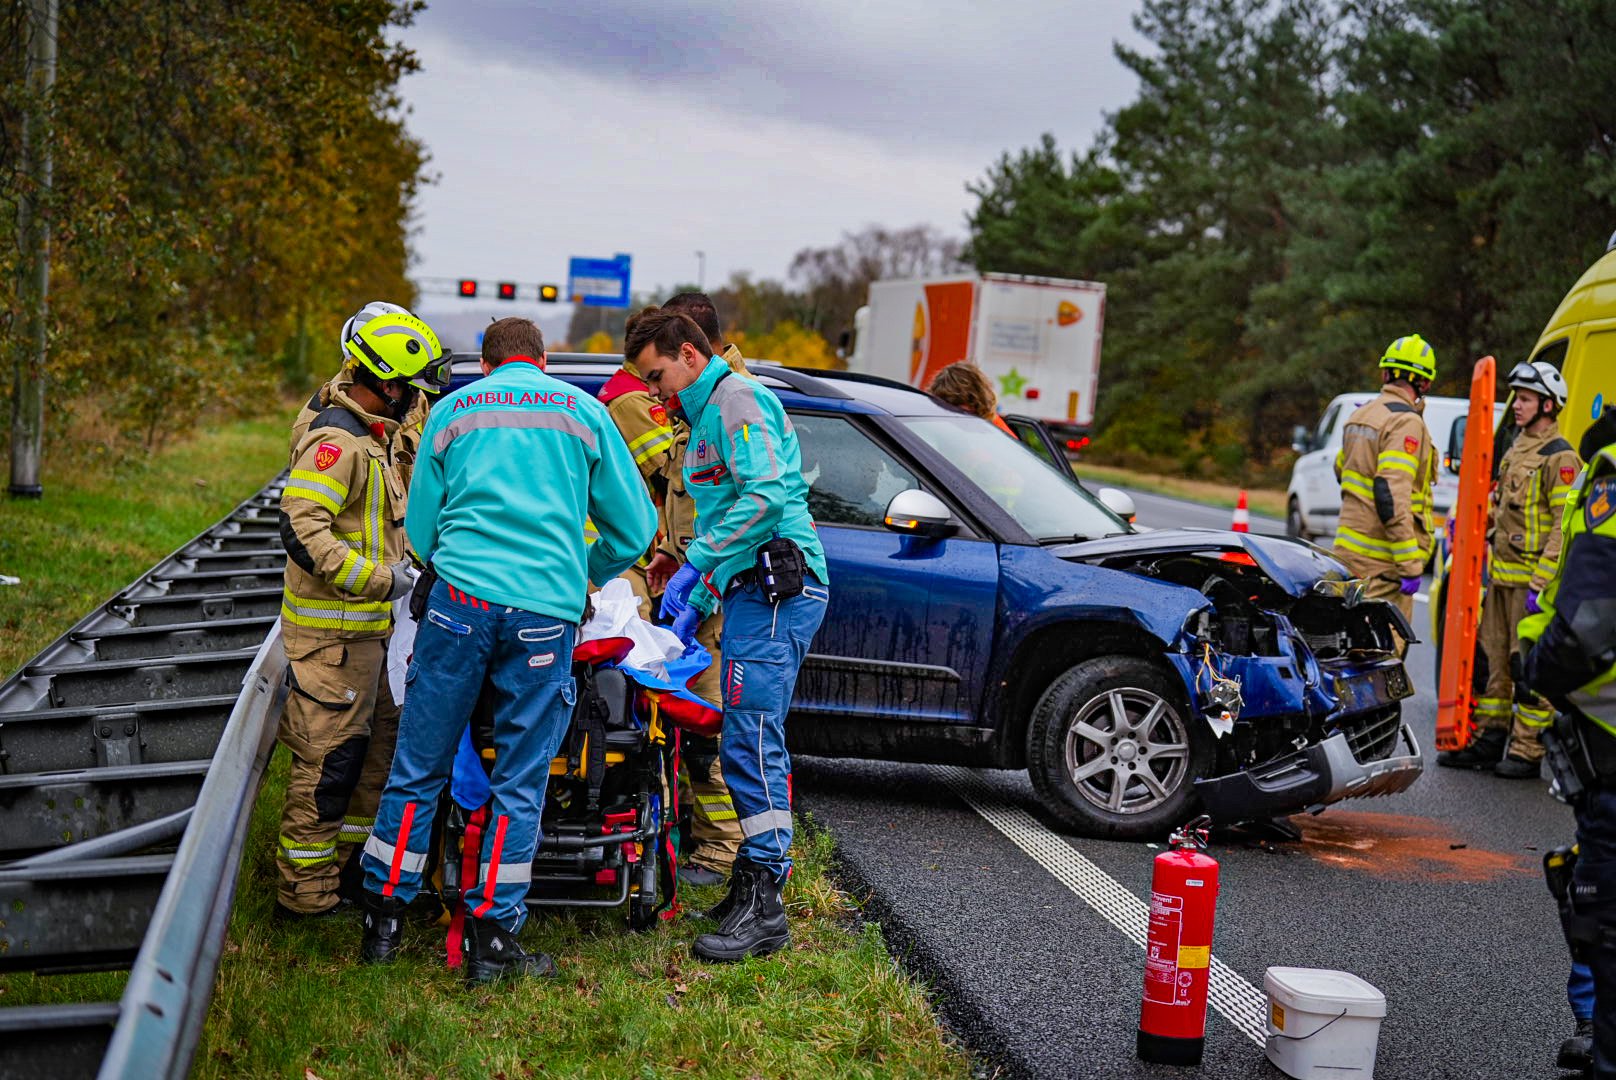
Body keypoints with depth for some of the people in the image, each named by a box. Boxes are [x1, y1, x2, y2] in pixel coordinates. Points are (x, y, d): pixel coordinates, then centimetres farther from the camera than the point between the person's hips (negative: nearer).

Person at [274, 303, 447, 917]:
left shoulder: (372, 433, 14)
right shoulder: (336, 439, -18)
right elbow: (301, 529, -27)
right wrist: (380, 579, -25)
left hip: (369, 627, 10)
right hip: (334, 631, -10)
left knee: (378, 744, 17)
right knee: (330, 759, -4)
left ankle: (350, 864, 30)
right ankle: (307, 894, 4)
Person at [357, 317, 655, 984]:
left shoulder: (452, 410, 16)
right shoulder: (584, 411, 14)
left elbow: (420, 528, 20)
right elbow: (634, 528, 14)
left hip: (460, 601, 1)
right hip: (547, 611, -1)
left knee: (417, 770, 9)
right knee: (520, 784, 5)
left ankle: (382, 923, 15)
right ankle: (491, 940, 7)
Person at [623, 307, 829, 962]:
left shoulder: (736, 399, -7)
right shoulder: (707, 416, 26)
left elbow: (766, 496, -21)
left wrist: (697, 564, -17)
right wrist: (694, 606, 25)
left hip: (775, 590, -11)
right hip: (751, 591, 11)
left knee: (751, 742, -13)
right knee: (750, 743, 11)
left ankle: (762, 907, -12)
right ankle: (756, 878, 17)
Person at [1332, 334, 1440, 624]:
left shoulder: (1360, 415, 13)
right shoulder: (1406, 422, -14)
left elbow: (1341, 469, 28)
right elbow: (1392, 494, -23)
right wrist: (1411, 564, -24)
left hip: (1347, 549, 9)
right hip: (1382, 560, -9)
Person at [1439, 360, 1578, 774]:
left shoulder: (1559, 458, -12)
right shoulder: (1518, 449, 16)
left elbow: (1565, 528, -17)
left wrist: (1540, 584, -22)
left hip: (1531, 579, -9)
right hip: (1502, 574, 9)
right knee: (1498, 661, 13)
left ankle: (1526, 752, 1)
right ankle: (1488, 740, 20)